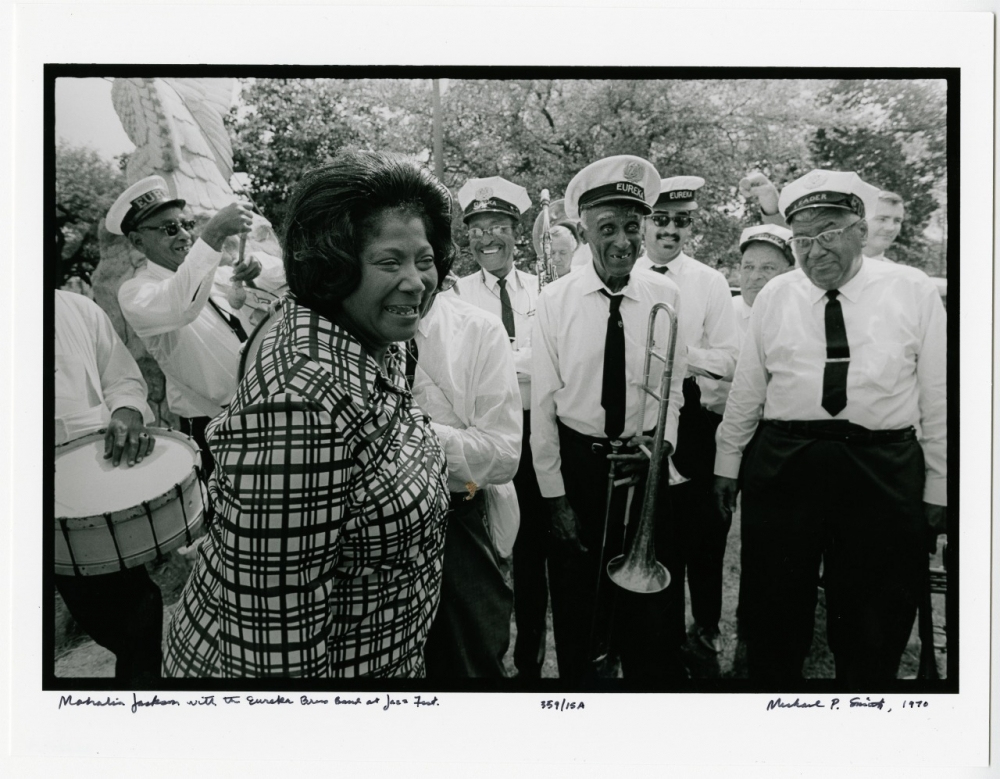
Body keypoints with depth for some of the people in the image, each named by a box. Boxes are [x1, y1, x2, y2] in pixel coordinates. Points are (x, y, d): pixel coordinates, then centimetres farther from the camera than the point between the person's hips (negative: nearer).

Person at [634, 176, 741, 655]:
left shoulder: (710, 283, 2)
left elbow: (729, 362, -4)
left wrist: (679, 351, -18)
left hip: (692, 415, 0)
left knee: (701, 526, 10)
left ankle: (706, 625, 33)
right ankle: (667, 630, 28)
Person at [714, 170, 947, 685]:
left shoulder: (913, 291, 2)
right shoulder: (774, 297, 5)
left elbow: (937, 396, 2)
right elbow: (746, 389, 7)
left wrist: (938, 488, 0)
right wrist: (728, 463, 9)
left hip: (883, 470, 0)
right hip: (781, 463, 1)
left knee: (874, 623, 12)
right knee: (773, 610, 11)